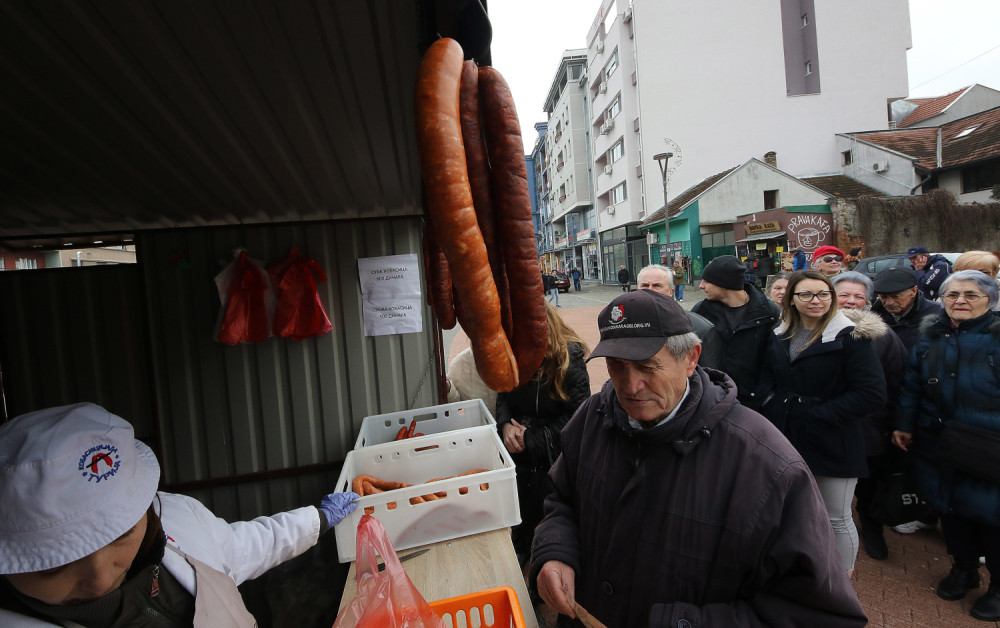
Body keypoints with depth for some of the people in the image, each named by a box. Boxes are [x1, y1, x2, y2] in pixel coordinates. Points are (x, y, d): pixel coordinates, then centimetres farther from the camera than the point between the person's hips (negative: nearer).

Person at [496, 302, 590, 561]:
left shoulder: (569, 357, -19)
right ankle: (519, 555, 50)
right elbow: (504, 396, 7)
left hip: (554, 461, -4)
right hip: (519, 456, 5)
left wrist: (532, 438, -19)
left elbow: (577, 415, -19)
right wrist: (505, 424, -14)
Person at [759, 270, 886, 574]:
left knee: (836, 519, 9)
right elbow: (767, 377, 15)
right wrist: (775, 406, -3)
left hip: (833, 445, -5)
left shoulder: (850, 337, -12)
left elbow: (872, 394, -17)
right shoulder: (780, 335, 6)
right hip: (789, 441, 5)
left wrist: (821, 413, -19)